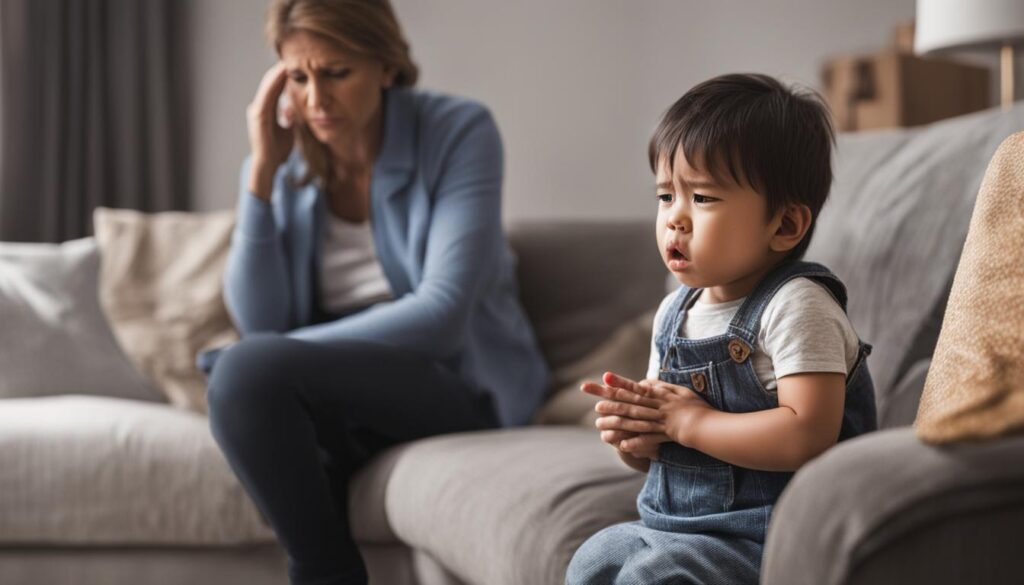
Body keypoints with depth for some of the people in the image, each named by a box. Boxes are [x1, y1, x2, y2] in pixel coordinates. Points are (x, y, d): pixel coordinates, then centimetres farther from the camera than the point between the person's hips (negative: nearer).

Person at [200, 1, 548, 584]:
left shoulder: (459, 131, -10)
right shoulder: (285, 161, 3)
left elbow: (443, 312, -18)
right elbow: (260, 322, -6)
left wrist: (291, 353, -20)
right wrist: (262, 172, -13)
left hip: (461, 380, -4)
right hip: (339, 394, 4)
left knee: (250, 370, -28)